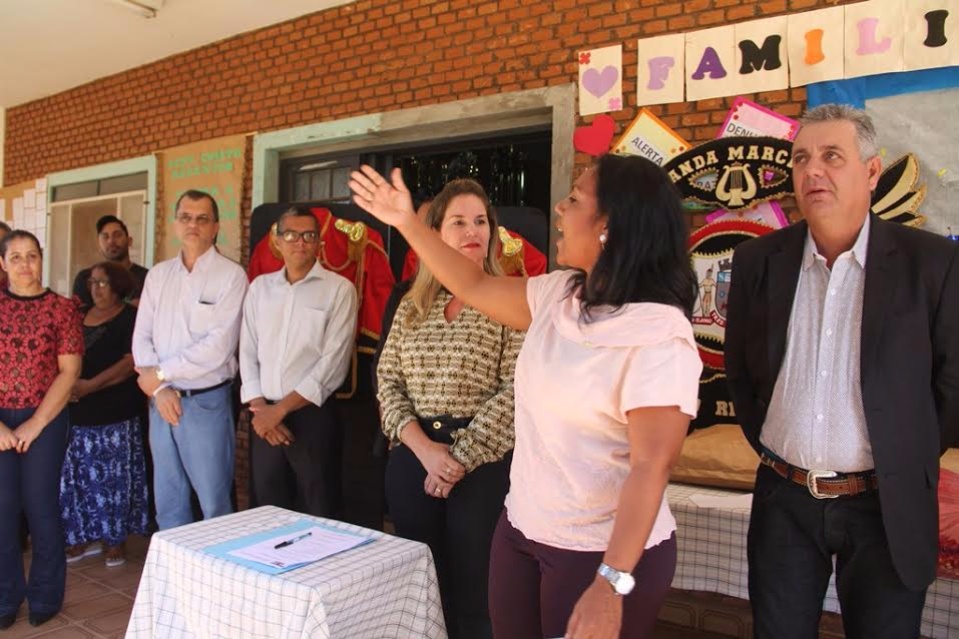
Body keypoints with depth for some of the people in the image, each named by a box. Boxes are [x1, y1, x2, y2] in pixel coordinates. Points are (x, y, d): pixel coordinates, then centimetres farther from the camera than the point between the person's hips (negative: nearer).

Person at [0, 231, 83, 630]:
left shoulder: (62, 308, 0)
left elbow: (69, 372, -4)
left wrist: (35, 424, -9)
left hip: (46, 421, -1)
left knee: (41, 506, 4)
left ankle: (45, 597, 19)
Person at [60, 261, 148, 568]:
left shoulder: (131, 318, -4)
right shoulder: (81, 315, 15)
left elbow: (132, 362, -14)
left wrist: (91, 385, -20)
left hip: (115, 415, -5)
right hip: (77, 412, 5)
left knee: (112, 477, 1)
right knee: (78, 476, 9)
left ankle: (115, 539, 12)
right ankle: (82, 537, 22)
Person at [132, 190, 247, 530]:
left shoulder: (230, 275, -8)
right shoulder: (158, 274, 10)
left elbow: (219, 347, -15)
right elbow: (142, 335, 7)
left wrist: (160, 372, -8)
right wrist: (159, 388, -7)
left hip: (206, 401, -5)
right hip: (160, 400, 5)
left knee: (214, 501, 3)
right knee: (167, 501, 15)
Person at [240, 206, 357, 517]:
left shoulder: (339, 289, -5)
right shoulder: (260, 287, 10)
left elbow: (333, 363, -11)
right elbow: (248, 352, 8)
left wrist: (281, 409, -11)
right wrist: (260, 408, -4)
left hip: (313, 416, -4)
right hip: (265, 417, 4)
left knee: (318, 518, 5)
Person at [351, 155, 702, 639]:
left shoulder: (659, 335, -22)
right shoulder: (559, 295, 2)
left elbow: (651, 466, -25)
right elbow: (475, 288, 13)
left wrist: (611, 583, -29)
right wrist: (407, 223, 12)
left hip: (601, 552, -7)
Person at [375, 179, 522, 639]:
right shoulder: (413, 305, 9)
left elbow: (515, 391, -11)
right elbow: (387, 381, 5)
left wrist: (460, 458, -13)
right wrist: (424, 448, -10)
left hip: (483, 464, -4)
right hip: (413, 460, 4)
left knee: (474, 592, 7)